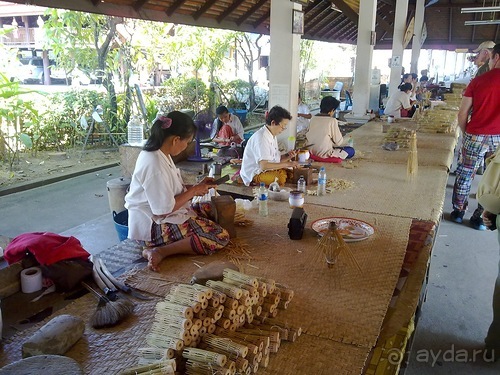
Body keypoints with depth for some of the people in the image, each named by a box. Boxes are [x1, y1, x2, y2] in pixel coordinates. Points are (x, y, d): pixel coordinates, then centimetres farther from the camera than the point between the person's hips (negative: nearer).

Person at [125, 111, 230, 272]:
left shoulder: (160, 154, 3)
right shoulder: (155, 164, -27)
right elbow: (164, 210, -25)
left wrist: (196, 186, 5)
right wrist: (193, 191, -13)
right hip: (153, 226, -11)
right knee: (220, 237, -15)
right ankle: (160, 252, -17)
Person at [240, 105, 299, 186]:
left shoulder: (273, 136, 12)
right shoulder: (261, 138, -21)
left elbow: (275, 160, 13)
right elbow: (264, 165, -28)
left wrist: (287, 156, -6)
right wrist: (287, 164, -23)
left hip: (267, 170, 10)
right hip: (255, 174, -10)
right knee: (283, 177, -32)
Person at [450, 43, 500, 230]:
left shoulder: (478, 80, -3)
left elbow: (462, 113, -1)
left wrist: (465, 133, 12)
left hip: (476, 136, 0)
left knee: (465, 173, 13)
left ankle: (458, 211, 22)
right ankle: (480, 218, 18)